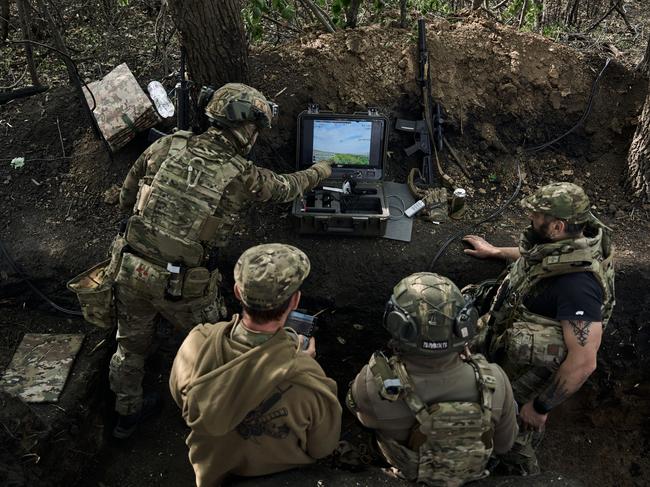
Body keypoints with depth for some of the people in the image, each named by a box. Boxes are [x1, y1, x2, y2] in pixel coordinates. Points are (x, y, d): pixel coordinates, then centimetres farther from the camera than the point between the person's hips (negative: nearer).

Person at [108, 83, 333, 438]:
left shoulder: (167, 146, -4)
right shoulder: (242, 176, -12)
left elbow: (126, 198, 8)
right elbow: (285, 188, 9)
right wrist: (318, 172, 28)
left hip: (131, 267, 4)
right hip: (183, 285, -4)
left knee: (131, 343, 24)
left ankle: (126, 413, 46)